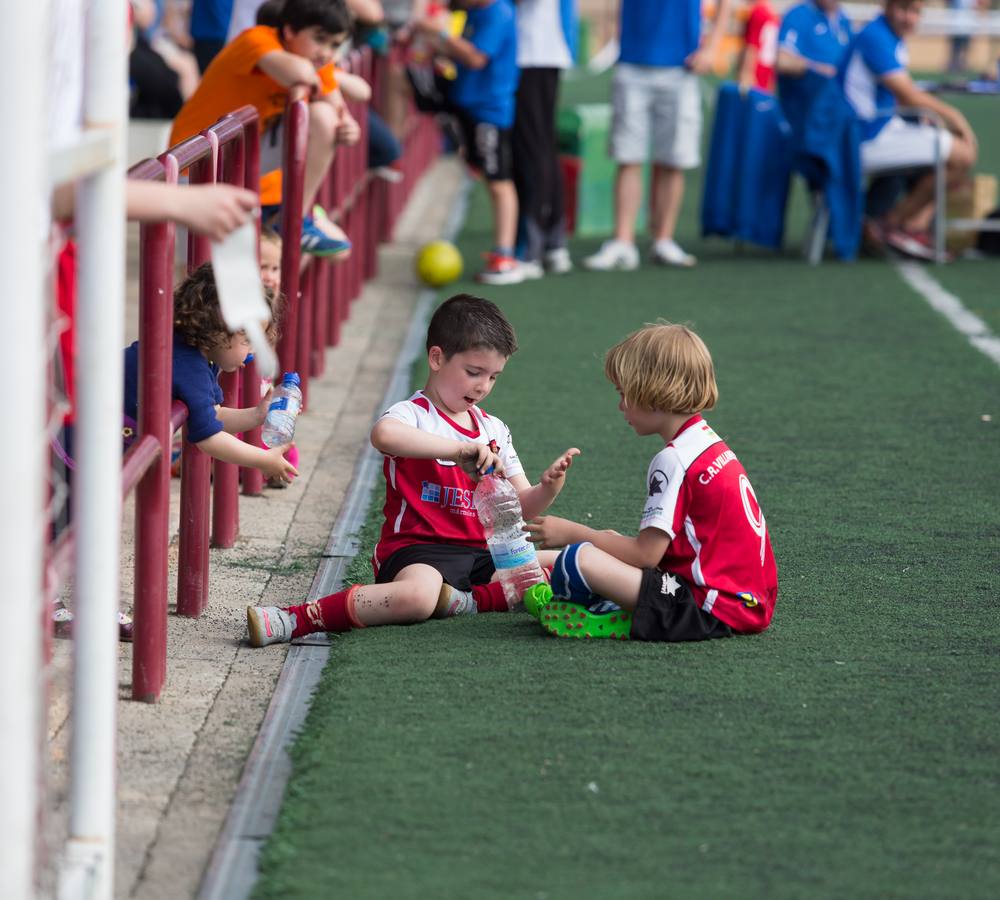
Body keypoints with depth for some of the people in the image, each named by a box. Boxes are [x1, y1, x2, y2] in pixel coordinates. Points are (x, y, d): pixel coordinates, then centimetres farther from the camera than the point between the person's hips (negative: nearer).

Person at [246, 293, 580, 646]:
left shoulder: (494, 429, 19)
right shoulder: (413, 415, -5)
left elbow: (522, 507, 18)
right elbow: (383, 434, -33)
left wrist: (548, 487, -6)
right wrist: (460, 449, -37)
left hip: (481, 551, 7)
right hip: (418, 547, -7)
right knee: (418, 596, -40)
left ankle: (471, 600, -19)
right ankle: (294, 620, -33)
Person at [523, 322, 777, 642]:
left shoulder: (673, 459, -14)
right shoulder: (711, 443, 15)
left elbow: (646, 555, -15)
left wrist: (572, 533, -5)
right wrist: (615, 542, 16)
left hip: (715, 611, -10)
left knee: (576, 561, -21)